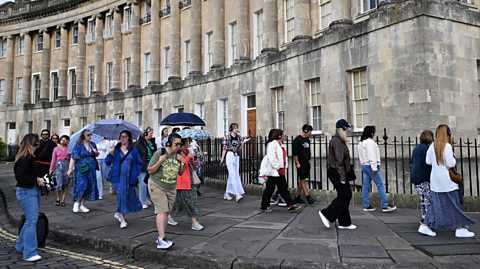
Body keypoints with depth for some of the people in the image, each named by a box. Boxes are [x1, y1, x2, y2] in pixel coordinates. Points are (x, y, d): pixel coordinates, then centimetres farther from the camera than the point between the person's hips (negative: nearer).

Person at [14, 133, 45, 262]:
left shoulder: (30, 157, 11)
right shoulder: (23, 158, -18)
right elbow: (20, 177, -23)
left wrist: (41, 179, 6)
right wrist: (37, 180, -19)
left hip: (33, 190, 10)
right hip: (26, 192, -10)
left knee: (30, 219, 19)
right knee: (31, 221, -8)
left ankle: (21, 246, 34)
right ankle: (30, 253, -2)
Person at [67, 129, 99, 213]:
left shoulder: (92, 144, 9)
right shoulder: (79, 145, -6)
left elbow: (96, 155, 21)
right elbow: (73, 157, -11)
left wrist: (96, 152, -3)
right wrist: (70, 169, -17)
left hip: (91, 169, 5)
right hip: (81, 169, -5)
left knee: (88, 186, 5)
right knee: (81, 185, -10)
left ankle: (82, 205, 15)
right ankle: (76, 203, 9)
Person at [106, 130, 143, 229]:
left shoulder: (133, 150, 4)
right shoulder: (115, 149, 3)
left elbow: (139, 163, 9)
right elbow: (107, 162, 3)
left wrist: (136, 173, -2)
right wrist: (110, 154, -13)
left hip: (129, 178, 2)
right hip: (118, 177, -2)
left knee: (129, 196, 8)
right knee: (121, 196, -7)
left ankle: (118, 213, 33)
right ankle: (122, 220, 6)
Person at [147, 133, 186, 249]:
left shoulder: (178, 155, 3)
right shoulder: (159, 153, -13)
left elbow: (180, 173, 11)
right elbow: (150, 171, -10)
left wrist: (183, 163, -7)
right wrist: (159, 162, -25)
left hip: (171, 188, 6)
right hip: (157, 186, -5)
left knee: (166, 212, 7)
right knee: (162, 210, -14)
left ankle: (160, 238, 17)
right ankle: (161, 239, -16)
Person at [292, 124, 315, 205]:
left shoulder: (307, 140, 14)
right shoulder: (297, 140, -11)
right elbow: (295, 153, -15)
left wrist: (308, 160, 17)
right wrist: (297, 163, -16)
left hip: (306, 163, 8)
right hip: (301, 164, -8)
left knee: (302, 181, 11)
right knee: (302, 180, -3)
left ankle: (297, 196, 19)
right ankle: (308, 197, -2)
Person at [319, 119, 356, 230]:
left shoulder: (339, 140, 15)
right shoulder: (336, 141, -17)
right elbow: (339, 161, -21)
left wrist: (343, 176, 17)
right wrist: (342, 177, -19)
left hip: (336, 172, 10)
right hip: (337, 173, -10)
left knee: (344, 197, 12)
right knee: (345, 196, -5)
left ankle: (344, 223, 19)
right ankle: (326, 214, 1)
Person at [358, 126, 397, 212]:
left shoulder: (361, 142, 18)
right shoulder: (369, 142, -12)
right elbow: (371, 155, -18)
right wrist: (374, 167, -19)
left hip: (364, 165, 10)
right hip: (370, 166, -10)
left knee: (365, 186, 8)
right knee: (380, 185, -5)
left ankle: (366, 206, 11)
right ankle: (385, 206, -3)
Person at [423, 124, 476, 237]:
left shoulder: (432, 146, 3)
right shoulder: (447, 146, -13)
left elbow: (428, 161, 8)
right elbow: (451, 164, -14)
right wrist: (454, 158, 4)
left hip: (435, 180, 6)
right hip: (446, 180, -6)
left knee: (436, 203, 11)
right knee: (454, 204, 5)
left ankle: (425, 226, 10)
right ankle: (460, 229, 13)